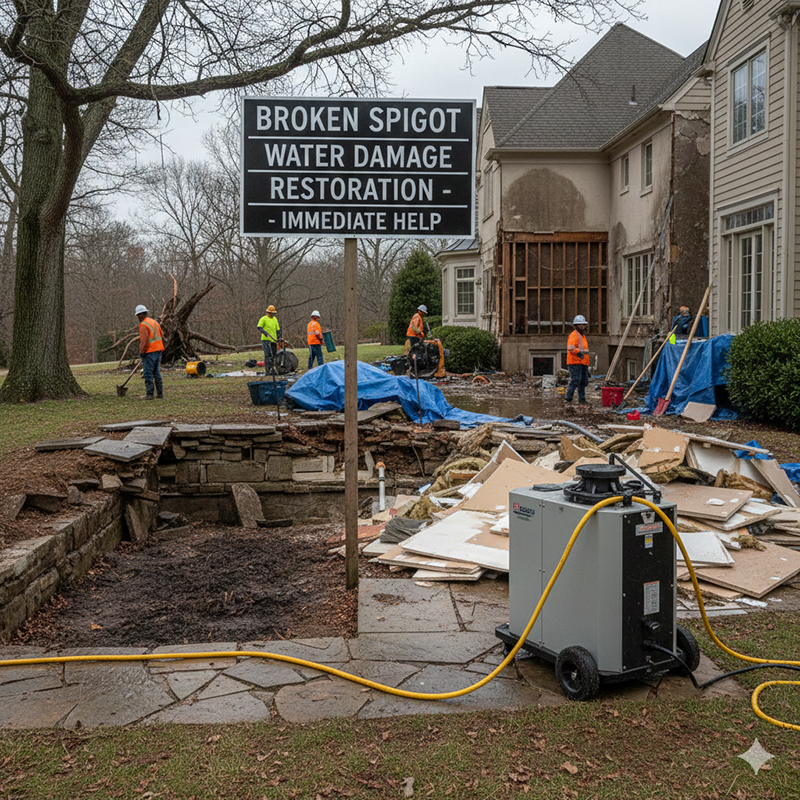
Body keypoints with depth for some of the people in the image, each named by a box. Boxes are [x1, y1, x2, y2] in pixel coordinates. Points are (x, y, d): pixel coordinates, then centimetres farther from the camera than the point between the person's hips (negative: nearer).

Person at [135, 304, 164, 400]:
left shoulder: (143, 326, -13)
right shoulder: (154, 322, 13)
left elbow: (145, 340, -22)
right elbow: (161, 336, 16)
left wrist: (142, 352, -15)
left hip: (149, 352, -8)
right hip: (158, 351, 8)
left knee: (148, 373, -3)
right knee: (157, 373, 13)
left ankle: (149, 394, -4)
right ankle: (160, 394, 13)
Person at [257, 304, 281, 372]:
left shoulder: (275, 319, 16)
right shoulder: (263, 319, -2)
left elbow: (278, 329, 18)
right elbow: (259, 327, -12)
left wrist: (279, 337, 8)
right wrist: (264, 332, -26)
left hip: (273, 340, 6)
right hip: (265, 339, -6)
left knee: (273, 354, 8)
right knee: (267, 354, -12)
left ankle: (271, 368, 18)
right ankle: (267, 369, -12)